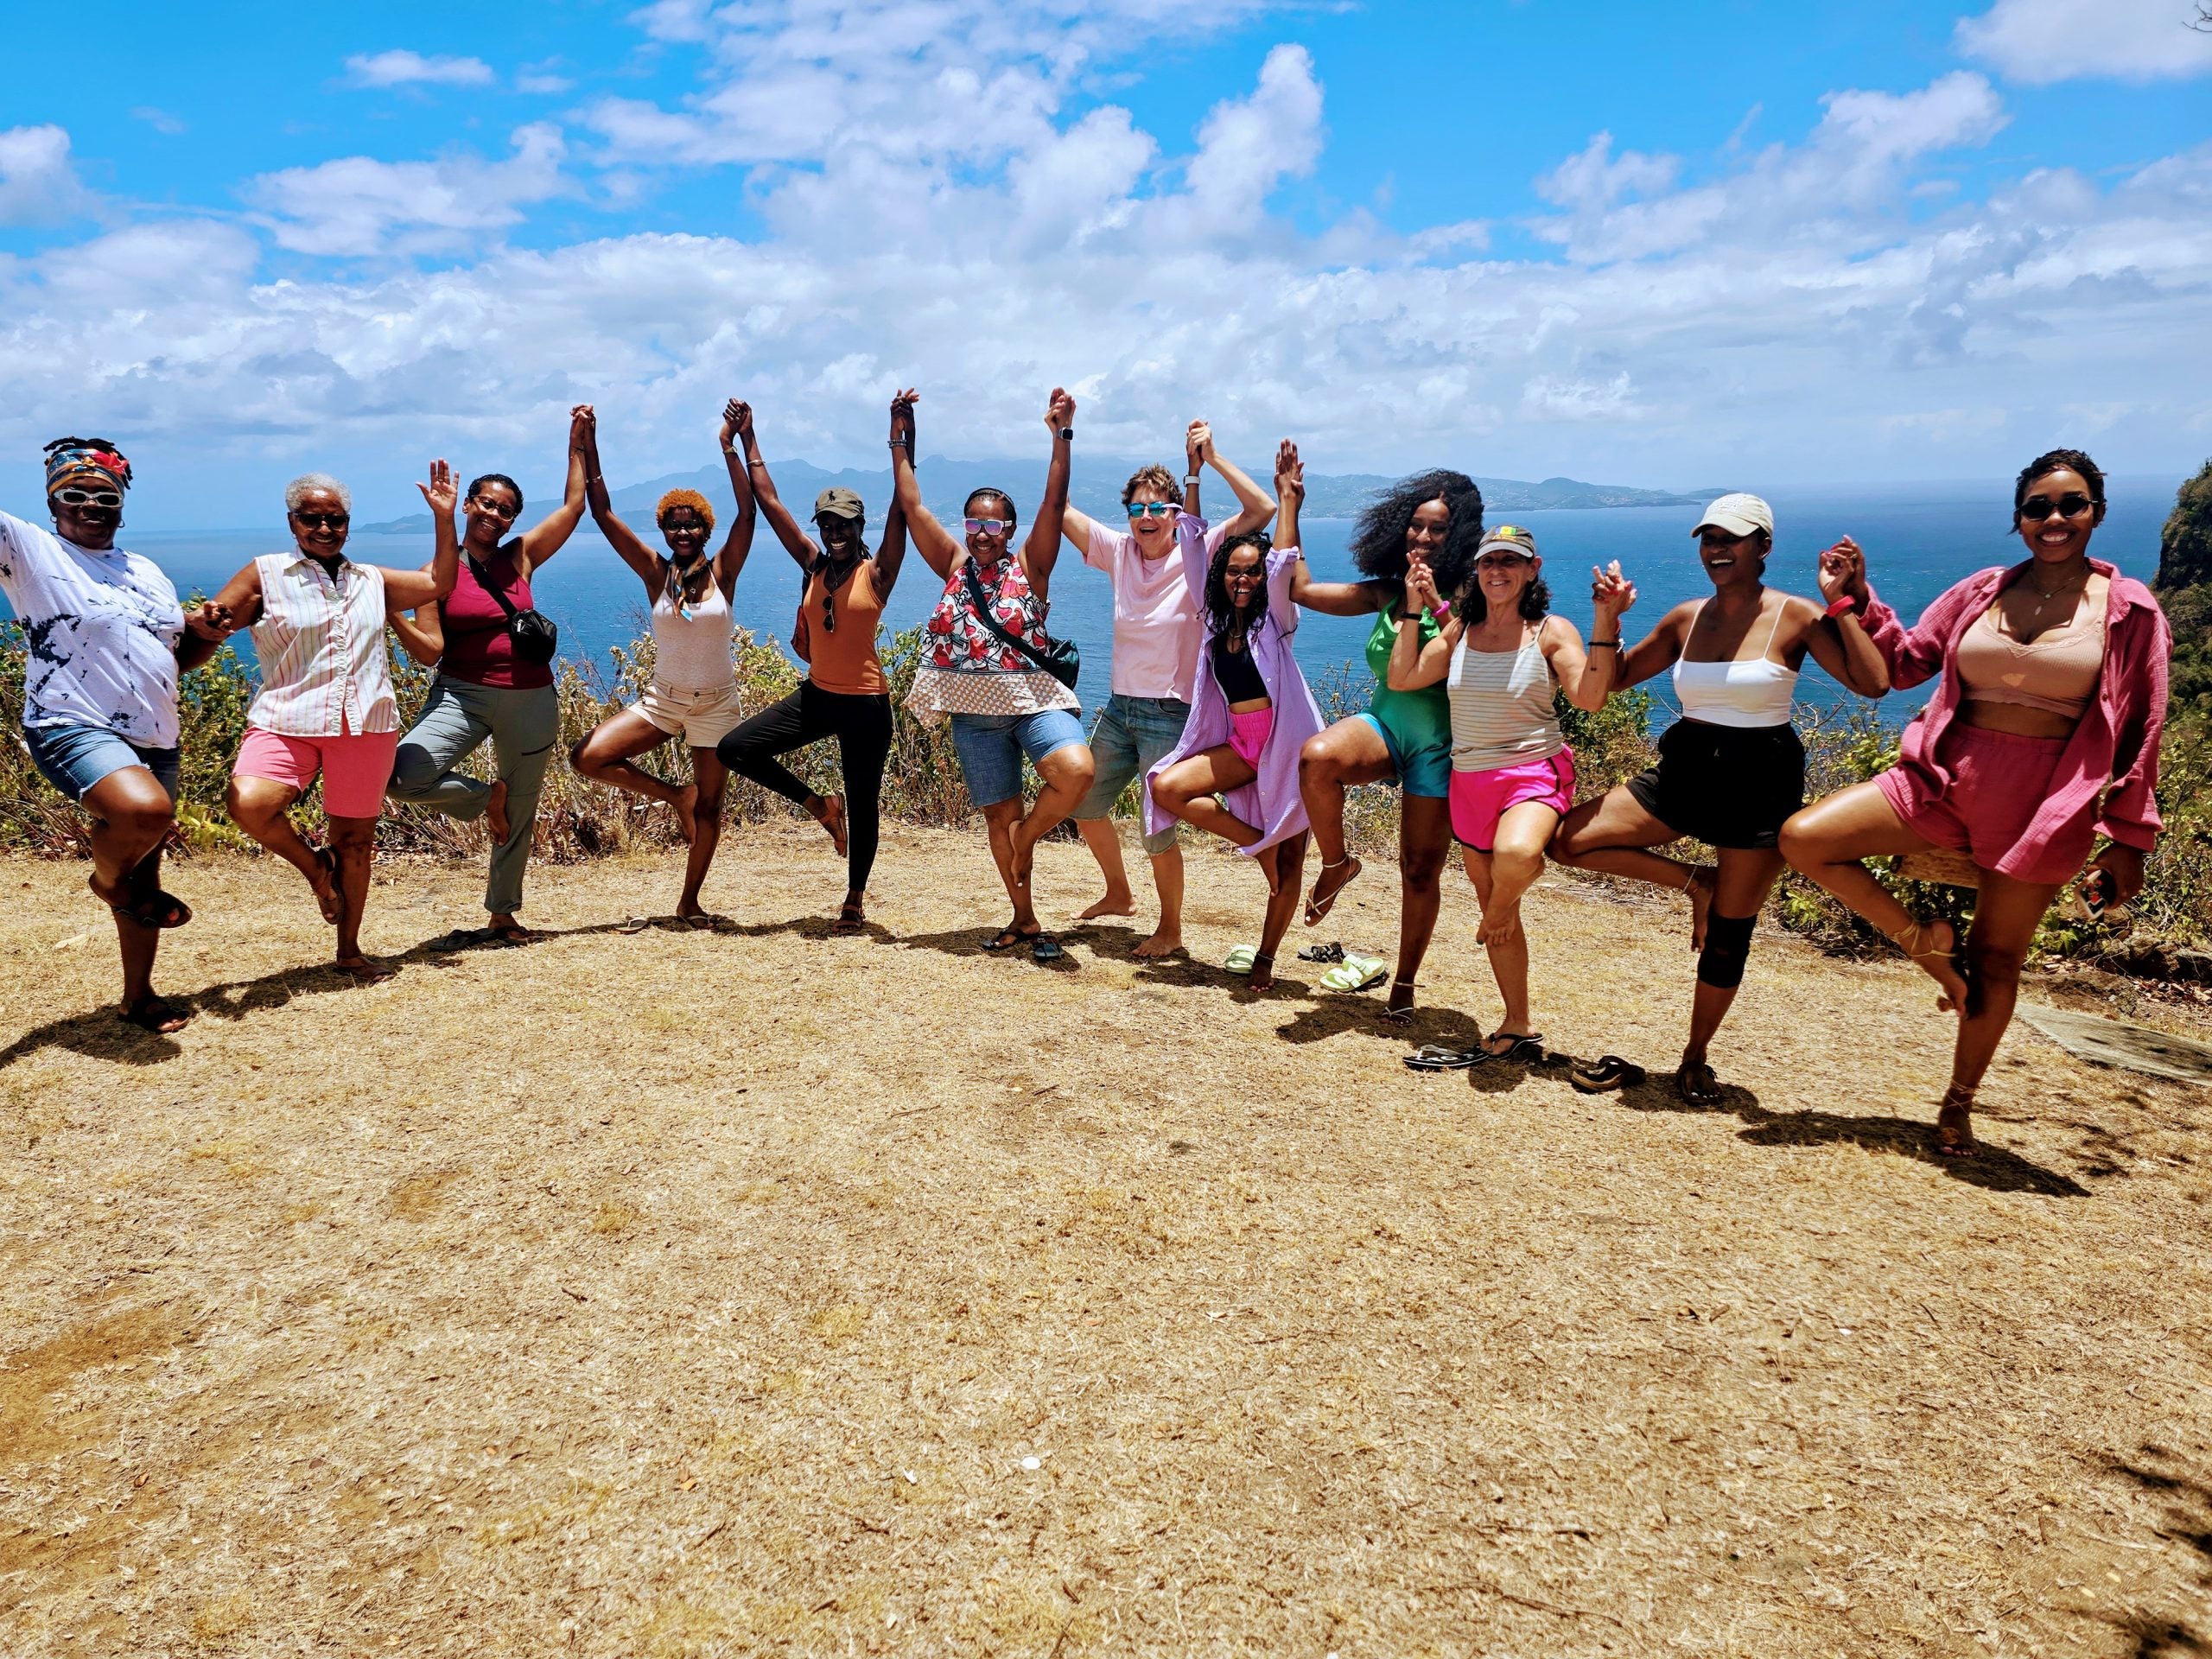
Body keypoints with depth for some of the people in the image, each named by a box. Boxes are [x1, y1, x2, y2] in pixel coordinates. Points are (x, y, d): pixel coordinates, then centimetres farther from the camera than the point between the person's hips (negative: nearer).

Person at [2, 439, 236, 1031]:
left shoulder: (147, 571, 16)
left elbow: (181, 657, 23)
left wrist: (207, 633, 3)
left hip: (155, 742, 7)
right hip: (75, 731, -6)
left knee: (145, 873, 13)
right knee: (146, 809, -36)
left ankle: (138, 997, 29)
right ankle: (106, 878, -1)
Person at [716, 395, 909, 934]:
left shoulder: (877, 572, -5)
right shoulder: (813, 566, 6)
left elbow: (902, 507, -15)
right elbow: (769, 501, 8)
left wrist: (903, 437, -23)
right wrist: (746, 439, 8)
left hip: (866, 703, -5)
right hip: (816, 696, 5)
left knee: (864, 803, 4)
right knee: (736, 748, -4)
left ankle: (855, 900, 22)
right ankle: (820, 805, 13)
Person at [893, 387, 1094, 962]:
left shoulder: (1029, 564, 0)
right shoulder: (954, 564, 7)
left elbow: (1055, 503, -11)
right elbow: (912, 505, 4)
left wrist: (1061, 437, -19)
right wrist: (901, 443, 1)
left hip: (1034, 699, -3)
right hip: (974, 711, 3)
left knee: (1077, 771, -29)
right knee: (999, 814, 8)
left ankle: (1027, 839, -1)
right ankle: (1024, 921, 20)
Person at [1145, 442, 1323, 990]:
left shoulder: (1274, 616, -3)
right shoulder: (1215, 614, 8)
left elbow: (1285, 567, -22)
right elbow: (1192, 544, 6)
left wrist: (1288, 500, -29)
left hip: (1285, 742, -4)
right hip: (1240, 746, 5)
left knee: (1290, 859, -1)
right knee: (1166, 786, -15)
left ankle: (1265, 957, 11)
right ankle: (1257, 843, -2)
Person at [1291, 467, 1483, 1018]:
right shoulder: (1387, 592, 8)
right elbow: (1304, 590, 11)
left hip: (1438, 744, -3)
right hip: (1383, 724, 3)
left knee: (1420, 873, 2)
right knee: (1317, 758, -34)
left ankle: (1404, 986, 22)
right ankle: (1336, 864, -8)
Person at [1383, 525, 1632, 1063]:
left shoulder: (1550, 631, -4)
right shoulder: (1459, 631, 9)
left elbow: (1589, 696, -16)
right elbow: (1401, 678, 3)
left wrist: (1606, 621, -22)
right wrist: (1414, 610, 2)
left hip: (1534, 772, -5)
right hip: (1469, 780, 5)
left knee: (1515, 855, -39)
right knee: (1491, 903, 11)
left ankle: (1503, 906, -1)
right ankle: (1517, 1030, 25)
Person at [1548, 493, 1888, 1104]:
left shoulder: (1795, 616, -7)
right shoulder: (1687, 618, 5)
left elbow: (1872, 683, -15)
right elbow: (1613, 680, 11)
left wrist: (1839, 604, -17)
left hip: (1760, 783, -4)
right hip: (1685, 771, 4)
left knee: (1729, 933, 4)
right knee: (1566, 838, -8)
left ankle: (1695, 1059, 23)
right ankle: (1692, 882, 8)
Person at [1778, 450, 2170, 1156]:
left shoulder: (2129, 611, 0)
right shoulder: (1981, 591, 6)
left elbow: (2139, 732, 1)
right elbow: (1904, 662, 13)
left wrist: (2128, 840, 0)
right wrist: (1859, 599, 0)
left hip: (2044, 804, -3)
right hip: (1945, 778, 3)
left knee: (1996, 959, 7)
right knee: (1802, 838, -14)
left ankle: (1959, 1105, 26)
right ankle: (1924, 941, 4)